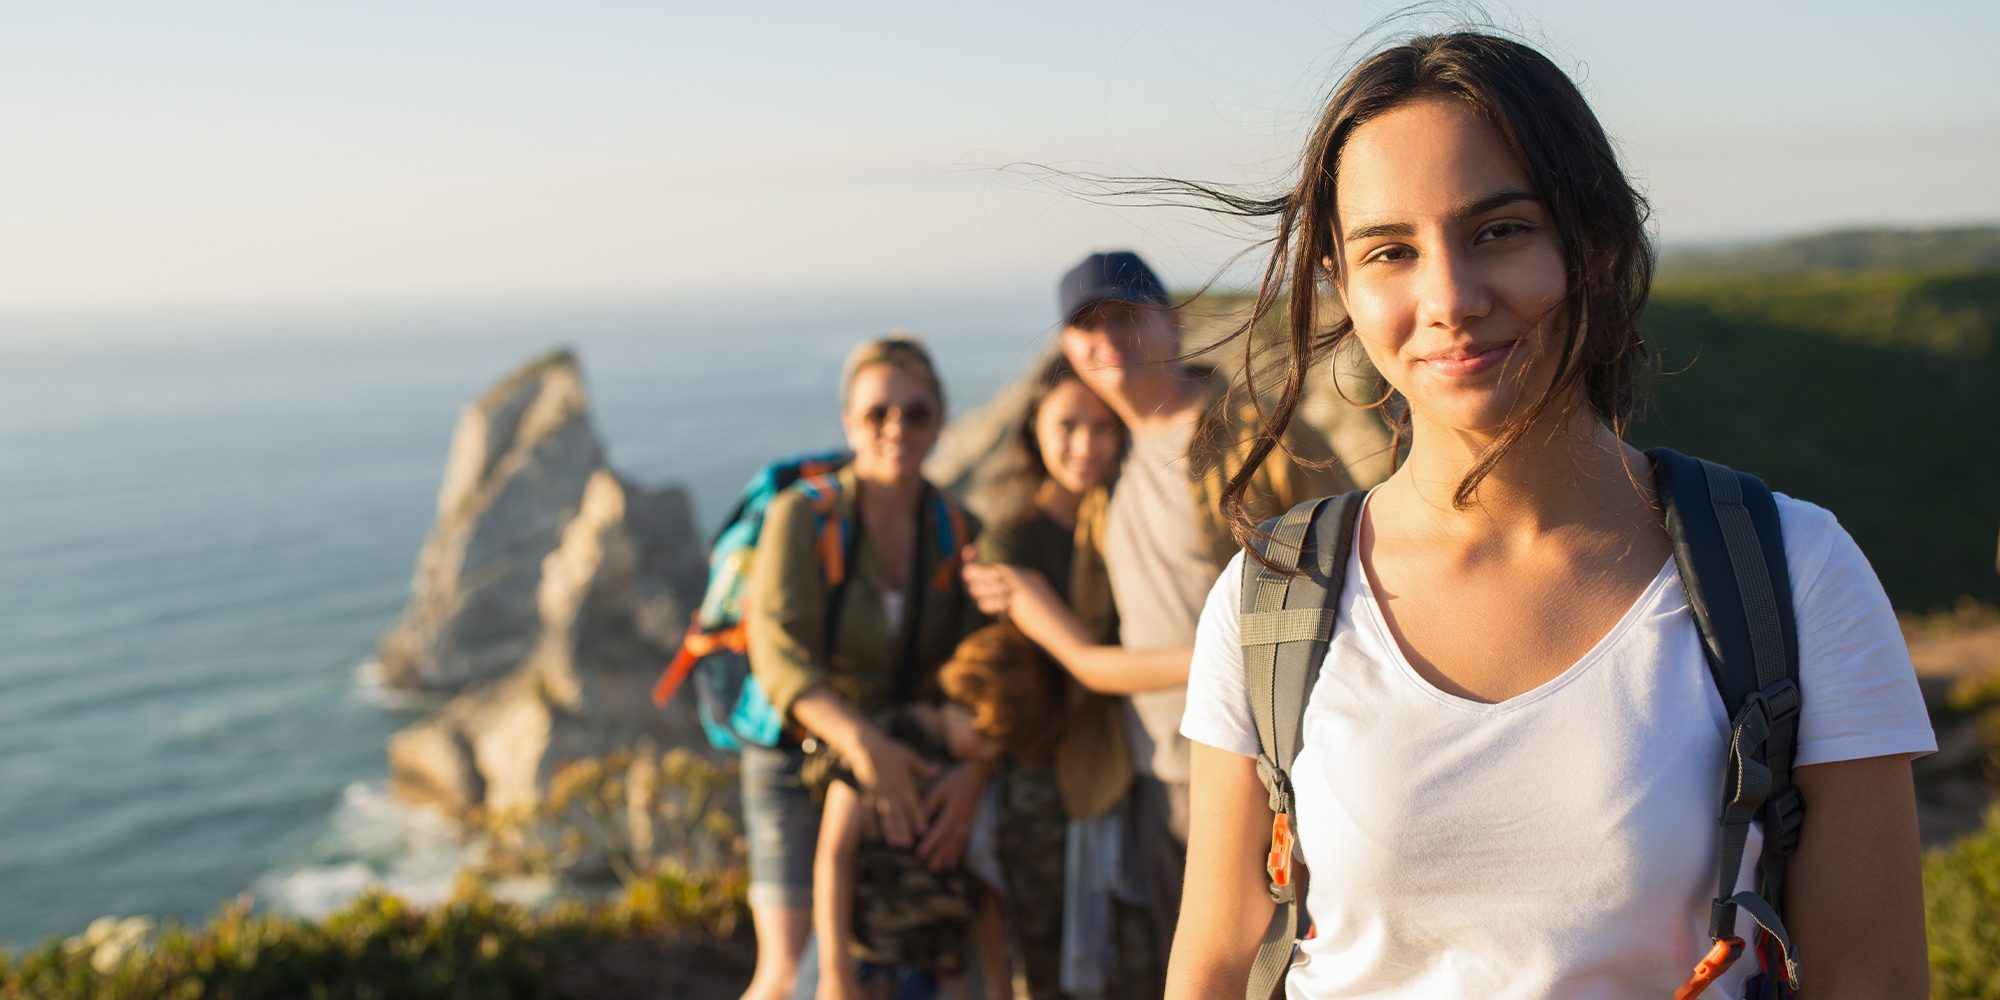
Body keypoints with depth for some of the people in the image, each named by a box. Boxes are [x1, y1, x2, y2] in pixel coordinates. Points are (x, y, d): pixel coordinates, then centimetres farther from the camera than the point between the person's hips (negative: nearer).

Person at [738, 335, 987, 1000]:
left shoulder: (959, 534, -2)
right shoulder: (803, 515, -13)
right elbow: (779, 655, -23)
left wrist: (972, 772, -26)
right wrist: (862, 741, -38)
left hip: (911, 777, 3)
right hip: (801, 764, -3)